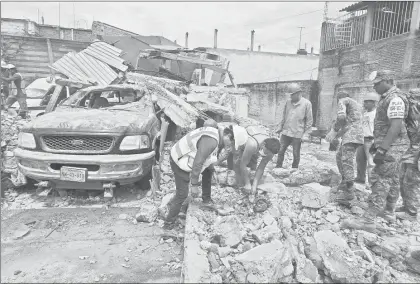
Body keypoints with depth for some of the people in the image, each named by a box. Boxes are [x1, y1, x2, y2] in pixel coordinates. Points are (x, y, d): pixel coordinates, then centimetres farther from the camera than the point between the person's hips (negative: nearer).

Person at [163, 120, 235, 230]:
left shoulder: (215, 131, 3)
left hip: (183, 156, 10)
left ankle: (206, 198, 32)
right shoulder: (211, 141, -28)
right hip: (180, 162, -10)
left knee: (209, 170, 19)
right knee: (182, 194, -4)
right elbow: (198, 163, -28)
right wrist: (194, 185, -21)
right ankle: (169, 223, 11)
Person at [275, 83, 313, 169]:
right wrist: (280, 127, 12)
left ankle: (294, 169, 23)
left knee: (296, 154, 8)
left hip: (297, 134, -3)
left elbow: (309, 120, -5)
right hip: (285, 132, 4)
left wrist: (305, 133, -7)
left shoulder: (306, 103, -7)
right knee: (281, 151, 7)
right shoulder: (288, 102, 4)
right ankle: (278, 167, 21)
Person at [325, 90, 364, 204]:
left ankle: (349, 191, -14)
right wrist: (336, 135, 24)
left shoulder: (343, 101, 2)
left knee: (347, 162, -12)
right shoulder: (356, 104, 29)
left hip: (350, 136, -9)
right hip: (355, 135, 9)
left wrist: (333, 130, -6)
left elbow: (341, 117, -17)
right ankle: (344, 182, 22)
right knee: (339, 157, 19)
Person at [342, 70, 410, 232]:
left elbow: (396, 127, -25)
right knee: (392, 179, 18)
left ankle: (368, 220, -10)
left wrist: (382, 150, -28)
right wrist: (376, 144, 22)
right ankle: (389, 212, 32)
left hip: (392, 146, -10)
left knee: (381, 180, -11)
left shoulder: (395, 99, -17)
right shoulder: (387, 98, 15)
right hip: (391, 146, 11)